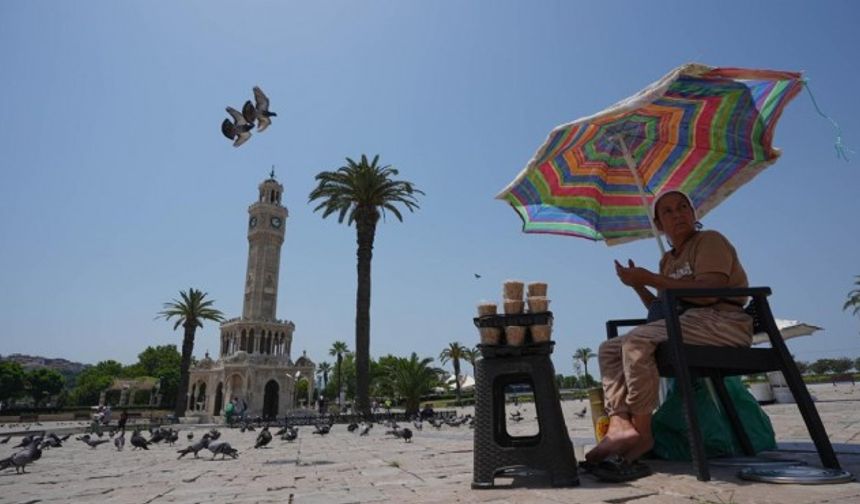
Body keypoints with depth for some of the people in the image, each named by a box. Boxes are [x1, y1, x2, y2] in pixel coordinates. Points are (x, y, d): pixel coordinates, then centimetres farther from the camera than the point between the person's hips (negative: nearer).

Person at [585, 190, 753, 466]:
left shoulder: (710, 240, -1)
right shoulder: (668, 260, 22)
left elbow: (710, 292, -19)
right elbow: (662, 309, 19)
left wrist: (650, 278, -17)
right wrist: (638, 285, 4)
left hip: (722, 322, -9)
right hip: (686, 325, 9)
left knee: (636, 342, -30)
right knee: (609, 349, -3)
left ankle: (641, 433, -23)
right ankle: (620, 425, -22)